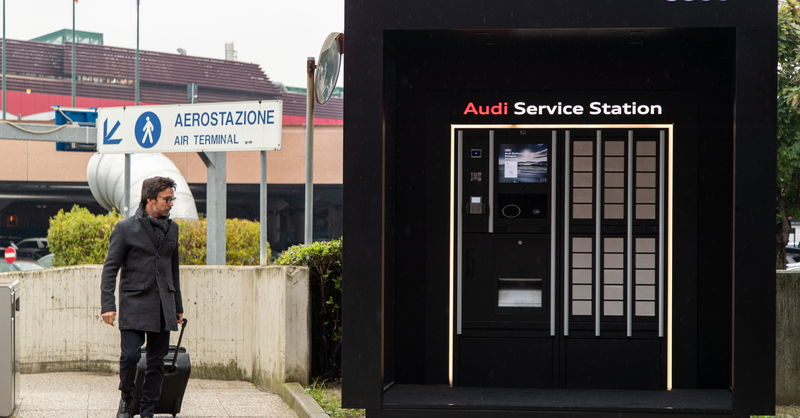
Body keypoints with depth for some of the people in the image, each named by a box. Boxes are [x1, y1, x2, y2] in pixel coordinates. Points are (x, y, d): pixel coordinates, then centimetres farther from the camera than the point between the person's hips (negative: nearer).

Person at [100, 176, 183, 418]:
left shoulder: (171, 228, 13)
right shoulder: (126, 229, -3)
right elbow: (110, 269, -4)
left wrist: (178, 306, 20)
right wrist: (107, 305, -13)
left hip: (163, 307, 5)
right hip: (134, 304, -5)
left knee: (157, 361, 4)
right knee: (130, 355, -14)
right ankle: (126, 398, 12)